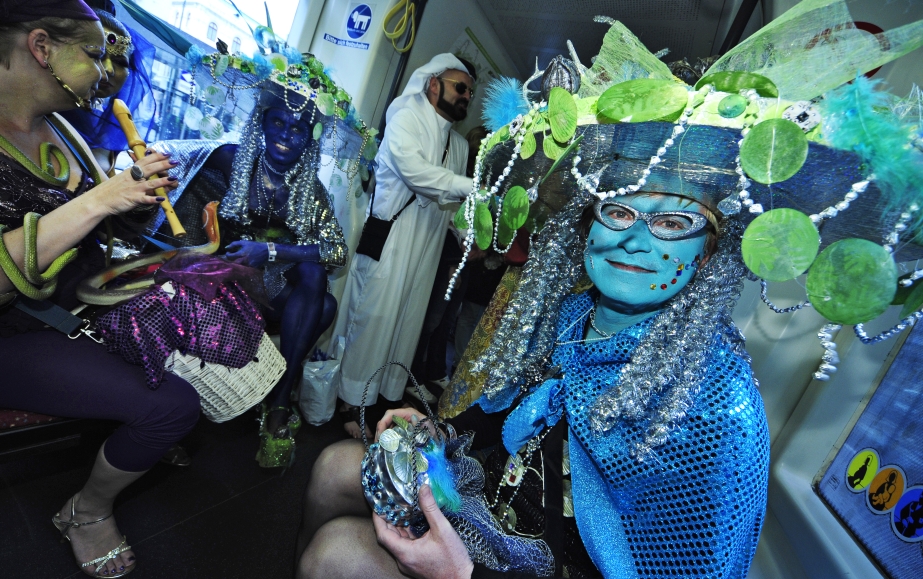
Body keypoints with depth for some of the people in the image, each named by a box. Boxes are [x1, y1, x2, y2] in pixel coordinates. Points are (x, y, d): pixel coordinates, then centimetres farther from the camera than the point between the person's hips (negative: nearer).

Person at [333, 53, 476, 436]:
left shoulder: (460, 143, 20)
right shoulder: (406, 118, -2)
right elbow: (412, 168, -20)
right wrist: (471, 186, -23)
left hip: (427, 247, 7)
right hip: (389, 237, -6)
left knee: (407, 322, 9)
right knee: (373, 317, -3)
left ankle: (387, 397, 21)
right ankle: (352, 404, 10)